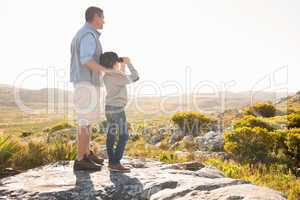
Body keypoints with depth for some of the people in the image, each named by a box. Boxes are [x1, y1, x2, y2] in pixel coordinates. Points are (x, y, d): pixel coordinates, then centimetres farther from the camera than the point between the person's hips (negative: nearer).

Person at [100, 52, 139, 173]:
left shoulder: (106, 76, 9)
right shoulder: (118, 77, -18)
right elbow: (135, 77, -10)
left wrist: (122, 67, 23)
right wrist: (129, 63, 0)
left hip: (109, 108, 9)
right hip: (117, 109, -9)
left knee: (111, 135, 9)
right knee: (124, 136, -6)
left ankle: (111, 162, 13)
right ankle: (115, 163, -8)